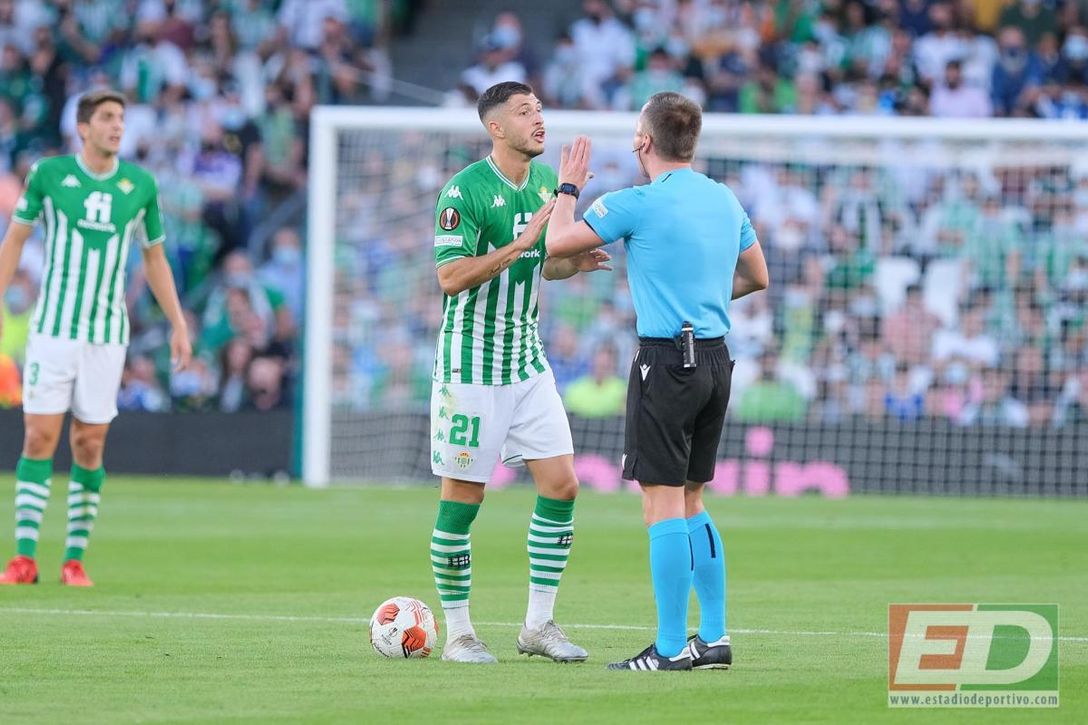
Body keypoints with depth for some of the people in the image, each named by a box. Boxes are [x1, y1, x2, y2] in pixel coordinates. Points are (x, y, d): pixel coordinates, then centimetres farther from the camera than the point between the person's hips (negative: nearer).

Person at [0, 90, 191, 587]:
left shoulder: (140, 184, 3)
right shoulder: (48, 173, -3)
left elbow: (154, 258, 14)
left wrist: (178, 325, 12)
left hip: (107, 336, 2)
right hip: (52, 330, -2)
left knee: (90, 446, 2)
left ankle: (75, 560, 10)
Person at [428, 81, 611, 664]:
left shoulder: (545, 182, 9)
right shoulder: (466, 190, -13)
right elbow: (450, 276, -20)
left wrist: (573, 264, 0)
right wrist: (521, 243, -25)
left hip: (527, 359, 7)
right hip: (471, 360, -7)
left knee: (561, 485, 0)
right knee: (463, 497, -2)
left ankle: (539, 624, 10)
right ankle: (458, 633, 8)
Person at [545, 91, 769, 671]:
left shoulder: (638, 203, -11)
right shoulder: (725, 199, 10)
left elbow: (557, 243, -4)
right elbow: (756, 277, 21)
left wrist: (569, 188, 11)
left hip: (666, 358, -7)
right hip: (715, 359, 7)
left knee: (662, 502, -5)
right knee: (690, 501, 15)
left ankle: (671, 648, -6)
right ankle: (714, 639, 15)